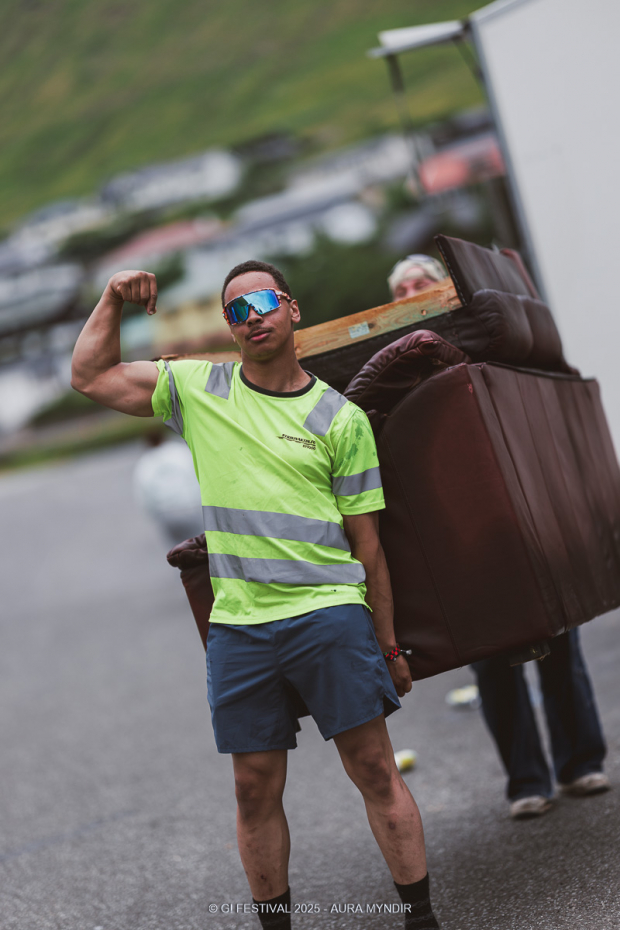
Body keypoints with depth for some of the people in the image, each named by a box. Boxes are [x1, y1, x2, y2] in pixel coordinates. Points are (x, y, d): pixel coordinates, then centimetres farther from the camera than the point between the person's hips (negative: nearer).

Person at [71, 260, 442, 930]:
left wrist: (388, 647, 6)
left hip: (330, 616, -2)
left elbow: (366, 542, 6)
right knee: (255, 790, 7)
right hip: (237, 625, 2)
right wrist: (113, 300, 8)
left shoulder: (341, 418, 4)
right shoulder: (197, 388, 10)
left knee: (375, 771, -2)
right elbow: (90, 377, 17)